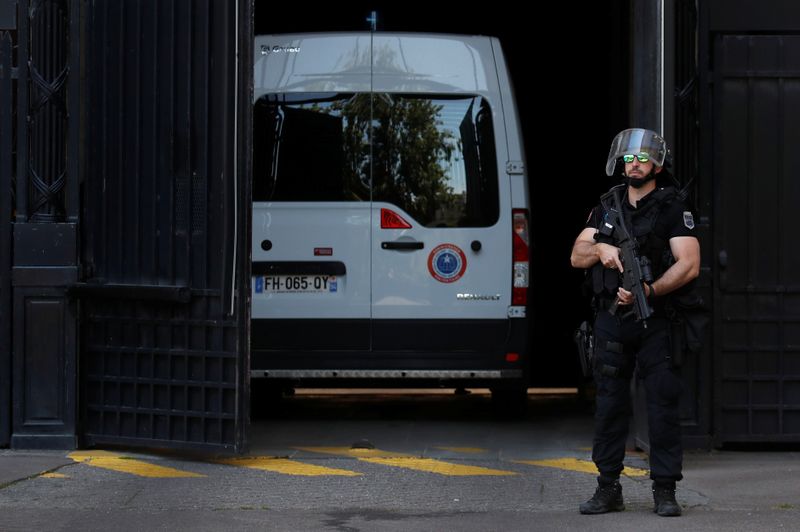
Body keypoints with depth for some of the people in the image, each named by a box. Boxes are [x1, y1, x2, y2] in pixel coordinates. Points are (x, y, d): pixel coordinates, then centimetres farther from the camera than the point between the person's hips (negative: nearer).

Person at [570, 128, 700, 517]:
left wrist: (650, 290, -22)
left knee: (663, 402, -5)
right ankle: (608, 489, 12)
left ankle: (665, 490, -2)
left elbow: (689, 265, -11)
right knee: (610, 404, 6)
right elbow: (576, 257, 9)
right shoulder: (607, 207, 14)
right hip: (611, 320, 4)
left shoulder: (673, 208, -1)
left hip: (655, 320, -4)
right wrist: (599, 249, -13)